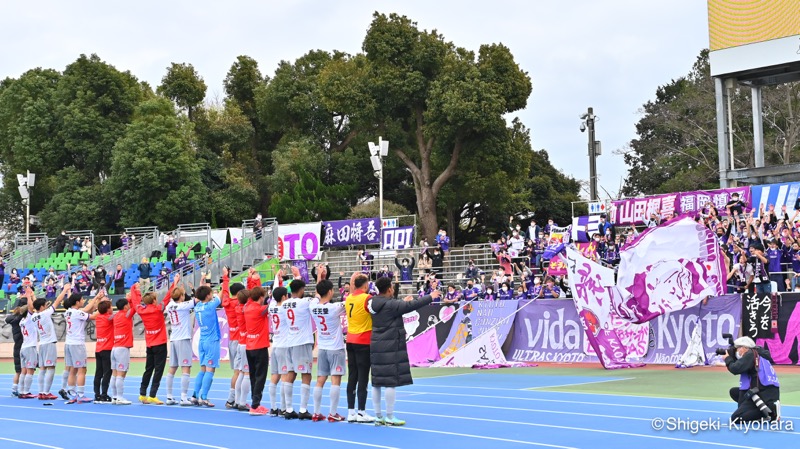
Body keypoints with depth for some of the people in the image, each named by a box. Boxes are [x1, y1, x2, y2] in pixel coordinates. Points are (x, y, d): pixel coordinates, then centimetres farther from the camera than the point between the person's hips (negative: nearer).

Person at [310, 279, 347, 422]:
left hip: (322, 348, 6)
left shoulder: (314, 306, -2)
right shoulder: (334, 307, -16)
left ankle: (316, 413, 9)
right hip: (336, 348, -5)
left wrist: (320, 278, 25)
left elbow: (317, 295, 19)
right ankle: (333, 414, -6)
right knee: (335, 380, -4)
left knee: (320, 381, 8)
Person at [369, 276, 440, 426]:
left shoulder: (374, 303, 8)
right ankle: (390, 417, 2)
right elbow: (412, 305, -14)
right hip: (390, 348, -9)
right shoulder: (390, 304, -16)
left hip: (376, 347, 9)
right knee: (391, 382, -2)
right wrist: (430, 297, -2)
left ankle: (378, 417, 17)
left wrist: (404, 302, 37)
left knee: (376, 383, 10)